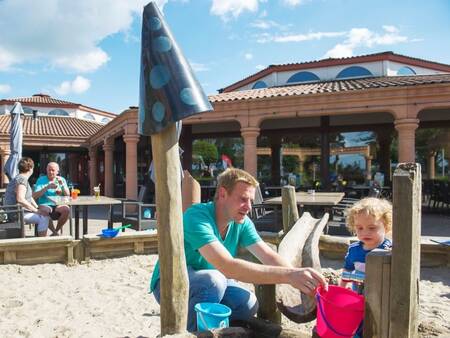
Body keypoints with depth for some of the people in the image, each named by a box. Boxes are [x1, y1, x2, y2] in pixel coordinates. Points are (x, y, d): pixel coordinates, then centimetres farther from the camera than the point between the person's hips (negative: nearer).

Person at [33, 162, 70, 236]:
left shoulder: (62, 179, 13)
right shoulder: (41, 180, 7)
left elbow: (67, 195, 3)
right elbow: (35, 196, -6)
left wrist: (62, 184, -12)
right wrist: (47, 187, -17)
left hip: (57, 205, 2)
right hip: (44, 205, -2)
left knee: (66, 209, -31)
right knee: (45, 210, -37)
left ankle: (57, 230, -8)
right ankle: (55, 232, -18)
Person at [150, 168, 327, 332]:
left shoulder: (242, 223, -9)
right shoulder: (197, 217, -32)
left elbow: (269, 256, -14)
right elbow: (229, 267, -43)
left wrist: (299, 276, -33)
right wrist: (288, 275, -47)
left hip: (207, 283, 6)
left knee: (248, 304, -18)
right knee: (214, 280, -35)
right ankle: (193, 330, -9)